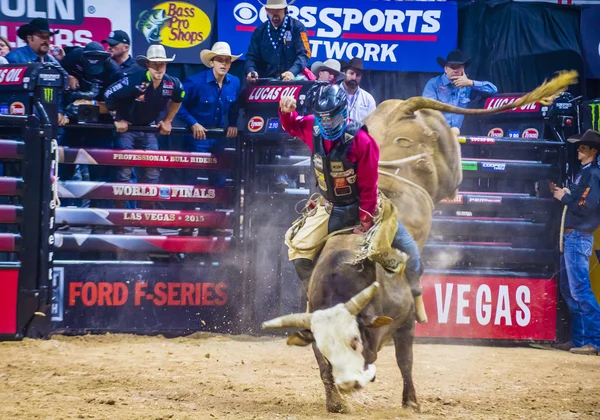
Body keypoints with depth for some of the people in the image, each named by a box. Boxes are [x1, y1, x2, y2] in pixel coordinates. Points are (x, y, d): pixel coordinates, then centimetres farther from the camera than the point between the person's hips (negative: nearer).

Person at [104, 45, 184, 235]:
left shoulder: (172, 84, -12)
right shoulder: (134, 81, -27)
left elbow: (177, 99, 12)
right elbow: (109, 95, -19)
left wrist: (167, 121, 10)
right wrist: (117, 120, -10)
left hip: (148, 130, 5)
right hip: (127, 128, -5)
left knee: (152, 173, 1)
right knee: (124, 171, -9)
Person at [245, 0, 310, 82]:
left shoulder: (297, 27, 1)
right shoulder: (259, 31, 12)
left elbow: (304, 54, -9)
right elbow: (251, 57, 12)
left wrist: (293, 72, -28)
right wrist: (251, 71, -12)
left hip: (292, 81, -3)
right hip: (267, 82, 3)